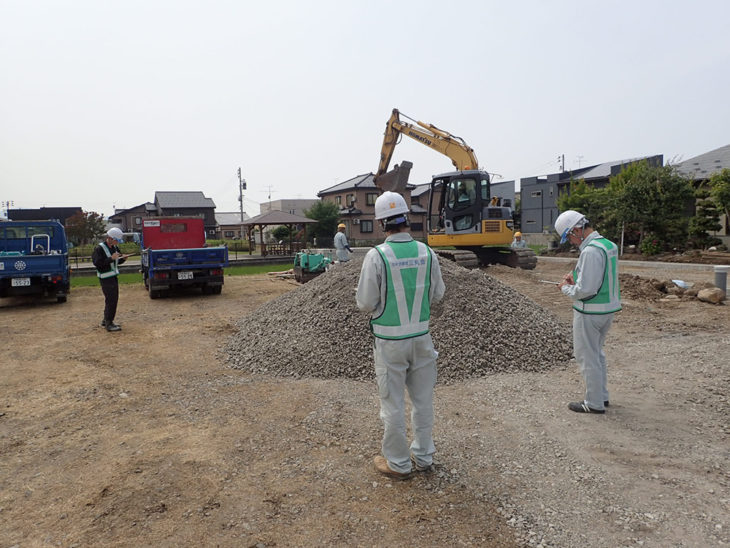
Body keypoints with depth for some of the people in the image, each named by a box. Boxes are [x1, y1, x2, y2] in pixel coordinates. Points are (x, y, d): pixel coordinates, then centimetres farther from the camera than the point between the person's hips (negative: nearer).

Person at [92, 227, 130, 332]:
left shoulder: (114, 247, 11)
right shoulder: (99, 249, -14)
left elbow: (117, 261, 21)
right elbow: (98, 263, -23)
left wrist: (123, 258, -1)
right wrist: (111, 258, -27)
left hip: (113, 277, 9)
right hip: (106, 278, -9)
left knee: (114, 299, 14)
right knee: (111, 300, -10)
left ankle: (106, 321, 26)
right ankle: (109, 324, -3)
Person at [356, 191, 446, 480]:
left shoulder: (376, 255, -17)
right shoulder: (426, 252, -5)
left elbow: (365, 303, -12)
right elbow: (437, 293, 6)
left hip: (390, 340, -4)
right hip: (421, 336, 4)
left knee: (393, 403, 10)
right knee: (422, 399, 17)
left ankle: (398, 462, 24)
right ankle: (423, 456, 32)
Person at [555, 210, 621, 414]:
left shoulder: (590, 251, -24)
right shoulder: (609, 245, 7)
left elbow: (585, 290, -26)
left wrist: (565, 288, -8)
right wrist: (576, 278, 8)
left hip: (590, 312, -10)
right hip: (609, 308, 10)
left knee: (587, 357, 4)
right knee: (597, 353, 22)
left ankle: (594, 403, 15)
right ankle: (602, 396, 34)